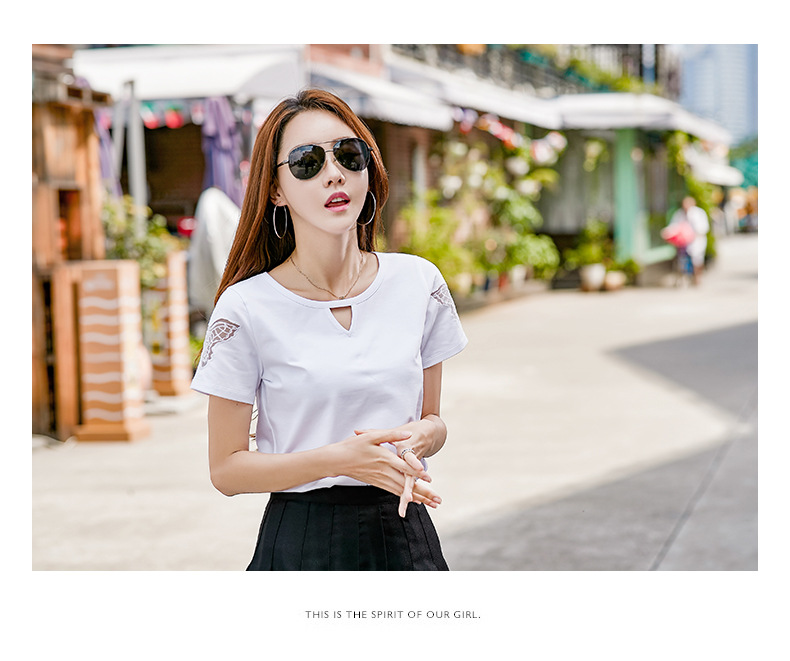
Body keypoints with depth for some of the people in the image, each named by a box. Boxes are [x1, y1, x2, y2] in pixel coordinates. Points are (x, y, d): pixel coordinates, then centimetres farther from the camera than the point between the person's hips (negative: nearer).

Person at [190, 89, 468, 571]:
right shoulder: (246, 308, -11)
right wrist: (340, 459, -21)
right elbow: (226, 468, -8)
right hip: (303, 542, -3)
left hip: (406, 529, 3)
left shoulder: (418, 282, -1)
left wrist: (418, 437, -12)